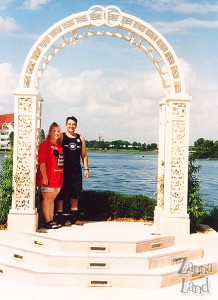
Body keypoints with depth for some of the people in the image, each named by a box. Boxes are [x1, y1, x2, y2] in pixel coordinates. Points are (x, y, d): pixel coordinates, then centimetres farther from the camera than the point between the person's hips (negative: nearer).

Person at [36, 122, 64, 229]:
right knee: (47, 198, -1)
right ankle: (47, 222, 4)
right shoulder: (45, 144, -7)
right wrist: (44, 177, -18)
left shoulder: (59, 145, 15)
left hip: (58, 178, 7)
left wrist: (61, 177, 16)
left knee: (52, 198, 13)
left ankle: (51, 220, 20)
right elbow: (41, 162, -13)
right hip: (48, 178, -7)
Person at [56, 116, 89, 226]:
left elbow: (84, 155, 14)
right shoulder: (61, 137, 0)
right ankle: (59, 218, 4)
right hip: (64, 170, -4)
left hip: (76, 171, 4)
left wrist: (86, 169, 7)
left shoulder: (81, 138, 11)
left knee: (75, 194, 10)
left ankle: (74, 217, 20)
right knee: (61, 193, -2)